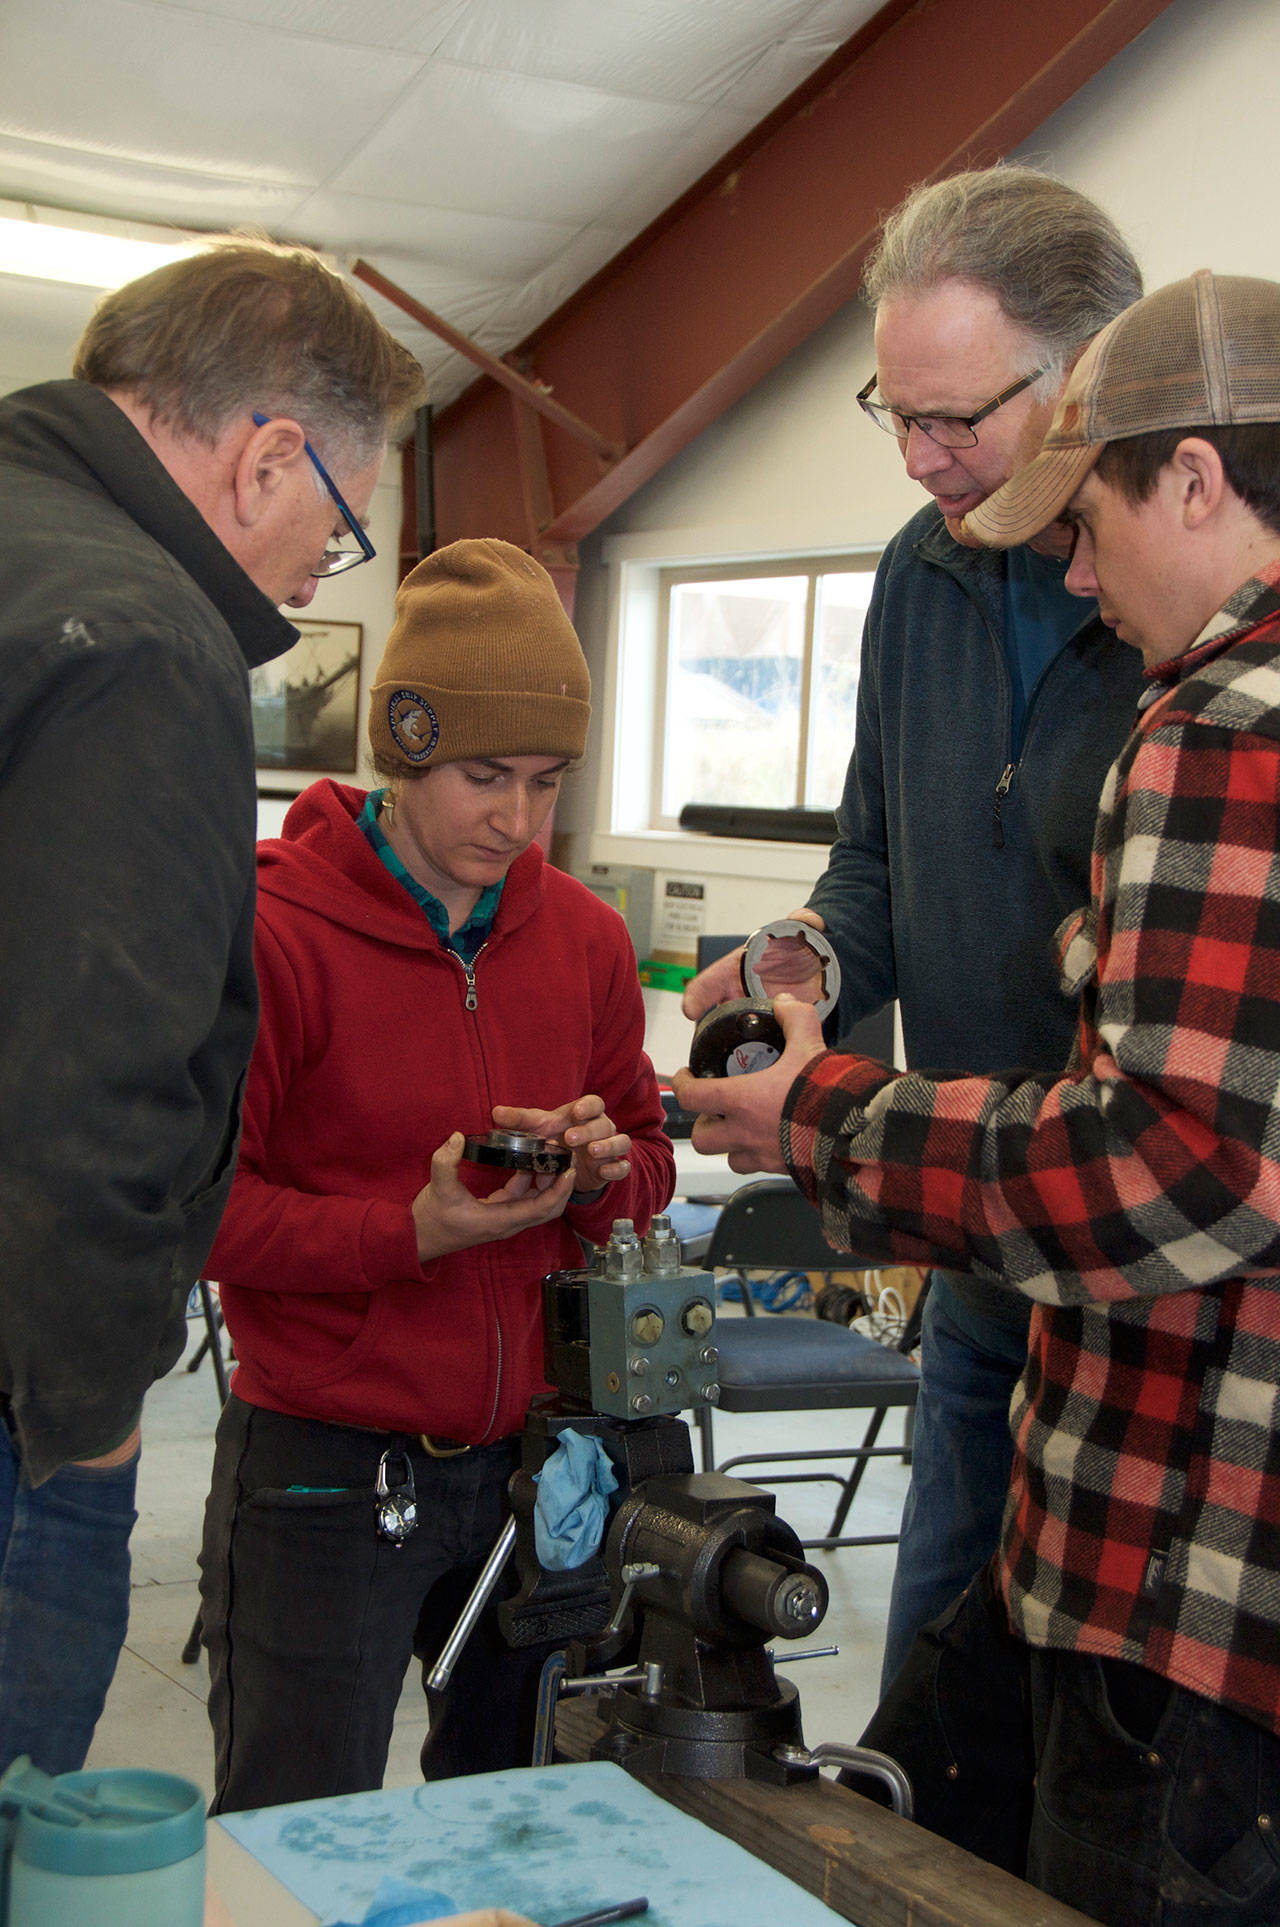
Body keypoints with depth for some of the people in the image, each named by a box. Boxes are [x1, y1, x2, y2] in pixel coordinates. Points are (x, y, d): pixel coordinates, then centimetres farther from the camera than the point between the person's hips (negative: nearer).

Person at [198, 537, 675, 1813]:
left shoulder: (585, 938, 7)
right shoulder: (273, 930, -12)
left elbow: (649, 1164, 16)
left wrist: (602, 1169, -7)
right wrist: (416, 1231, -22)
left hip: (532, 1456, 5)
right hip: (326, 1469, -5)